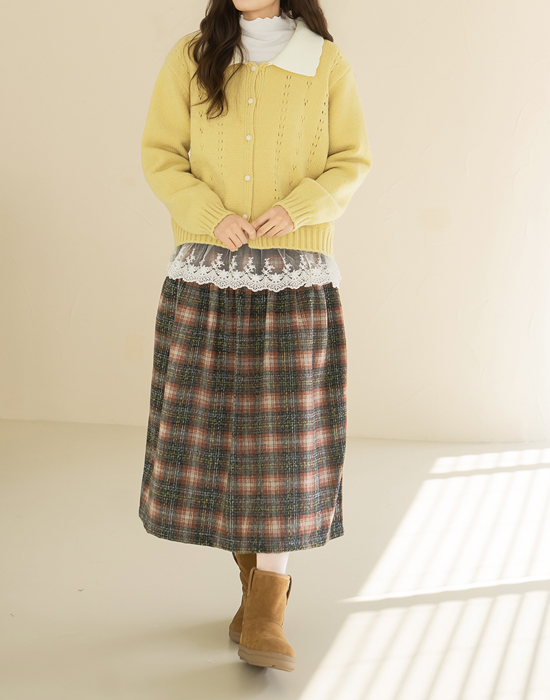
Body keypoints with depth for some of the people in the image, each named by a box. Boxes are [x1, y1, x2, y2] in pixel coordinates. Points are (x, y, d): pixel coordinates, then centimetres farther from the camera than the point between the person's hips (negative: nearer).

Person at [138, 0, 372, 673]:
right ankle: (255, 574, 20)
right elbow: (159, 153, 6)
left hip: (296, 276, -1)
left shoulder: (326, 63, 4)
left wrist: (295, 209, -12)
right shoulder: (192, 57, 6)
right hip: (206, 271, 1)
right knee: (211, 422, 2)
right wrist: (213, 215, -11)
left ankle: (267, 601, 4)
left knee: (284, 428, -4)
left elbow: (352, 161, 6)